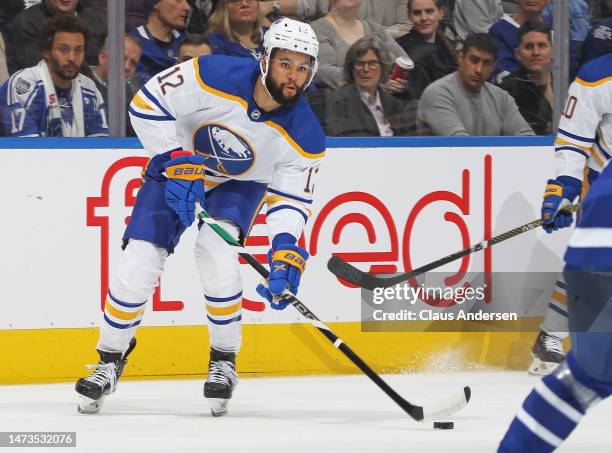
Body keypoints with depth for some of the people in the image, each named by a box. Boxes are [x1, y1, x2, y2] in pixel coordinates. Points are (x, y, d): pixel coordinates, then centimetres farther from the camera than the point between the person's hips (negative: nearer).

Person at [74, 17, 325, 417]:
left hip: (239, 185, 0)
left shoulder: (304, 136, -25)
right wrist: (176, 161, -30)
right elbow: (147, 104, -25)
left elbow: (291, 198, -16)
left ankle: (224, 360, -5)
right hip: (176, 166, 0)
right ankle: (110, 361, 11)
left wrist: (285, 251, -32)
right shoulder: (216, 78, -33)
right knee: (138, 264, -10)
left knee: (215, 253, -26)